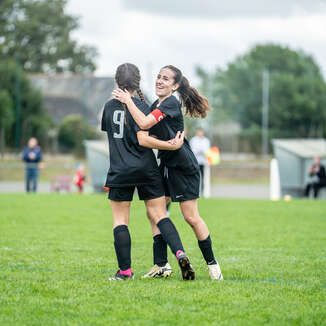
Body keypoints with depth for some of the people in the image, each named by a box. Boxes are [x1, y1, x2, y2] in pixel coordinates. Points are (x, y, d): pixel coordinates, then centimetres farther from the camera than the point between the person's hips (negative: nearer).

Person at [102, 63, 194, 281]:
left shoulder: (109, 106, 7)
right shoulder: (140, 106, -6)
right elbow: (143, 140, -16)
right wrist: (172, 146, -15)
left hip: (119, 171, 2)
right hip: (147, 170, -2)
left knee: (120, 220, 6)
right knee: (160, 216, 1)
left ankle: (125, 270, 1)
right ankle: (180, 253, -18)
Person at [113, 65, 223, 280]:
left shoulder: (171, 103, -19)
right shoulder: (156, 104, 9)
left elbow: (144, 123, -29)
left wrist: (128, 101, -19)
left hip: (184, 167, -9)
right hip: (166, 165, 9)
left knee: (191, 217, -5)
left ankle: (212, 263, 9)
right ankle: (161, 265, 8)